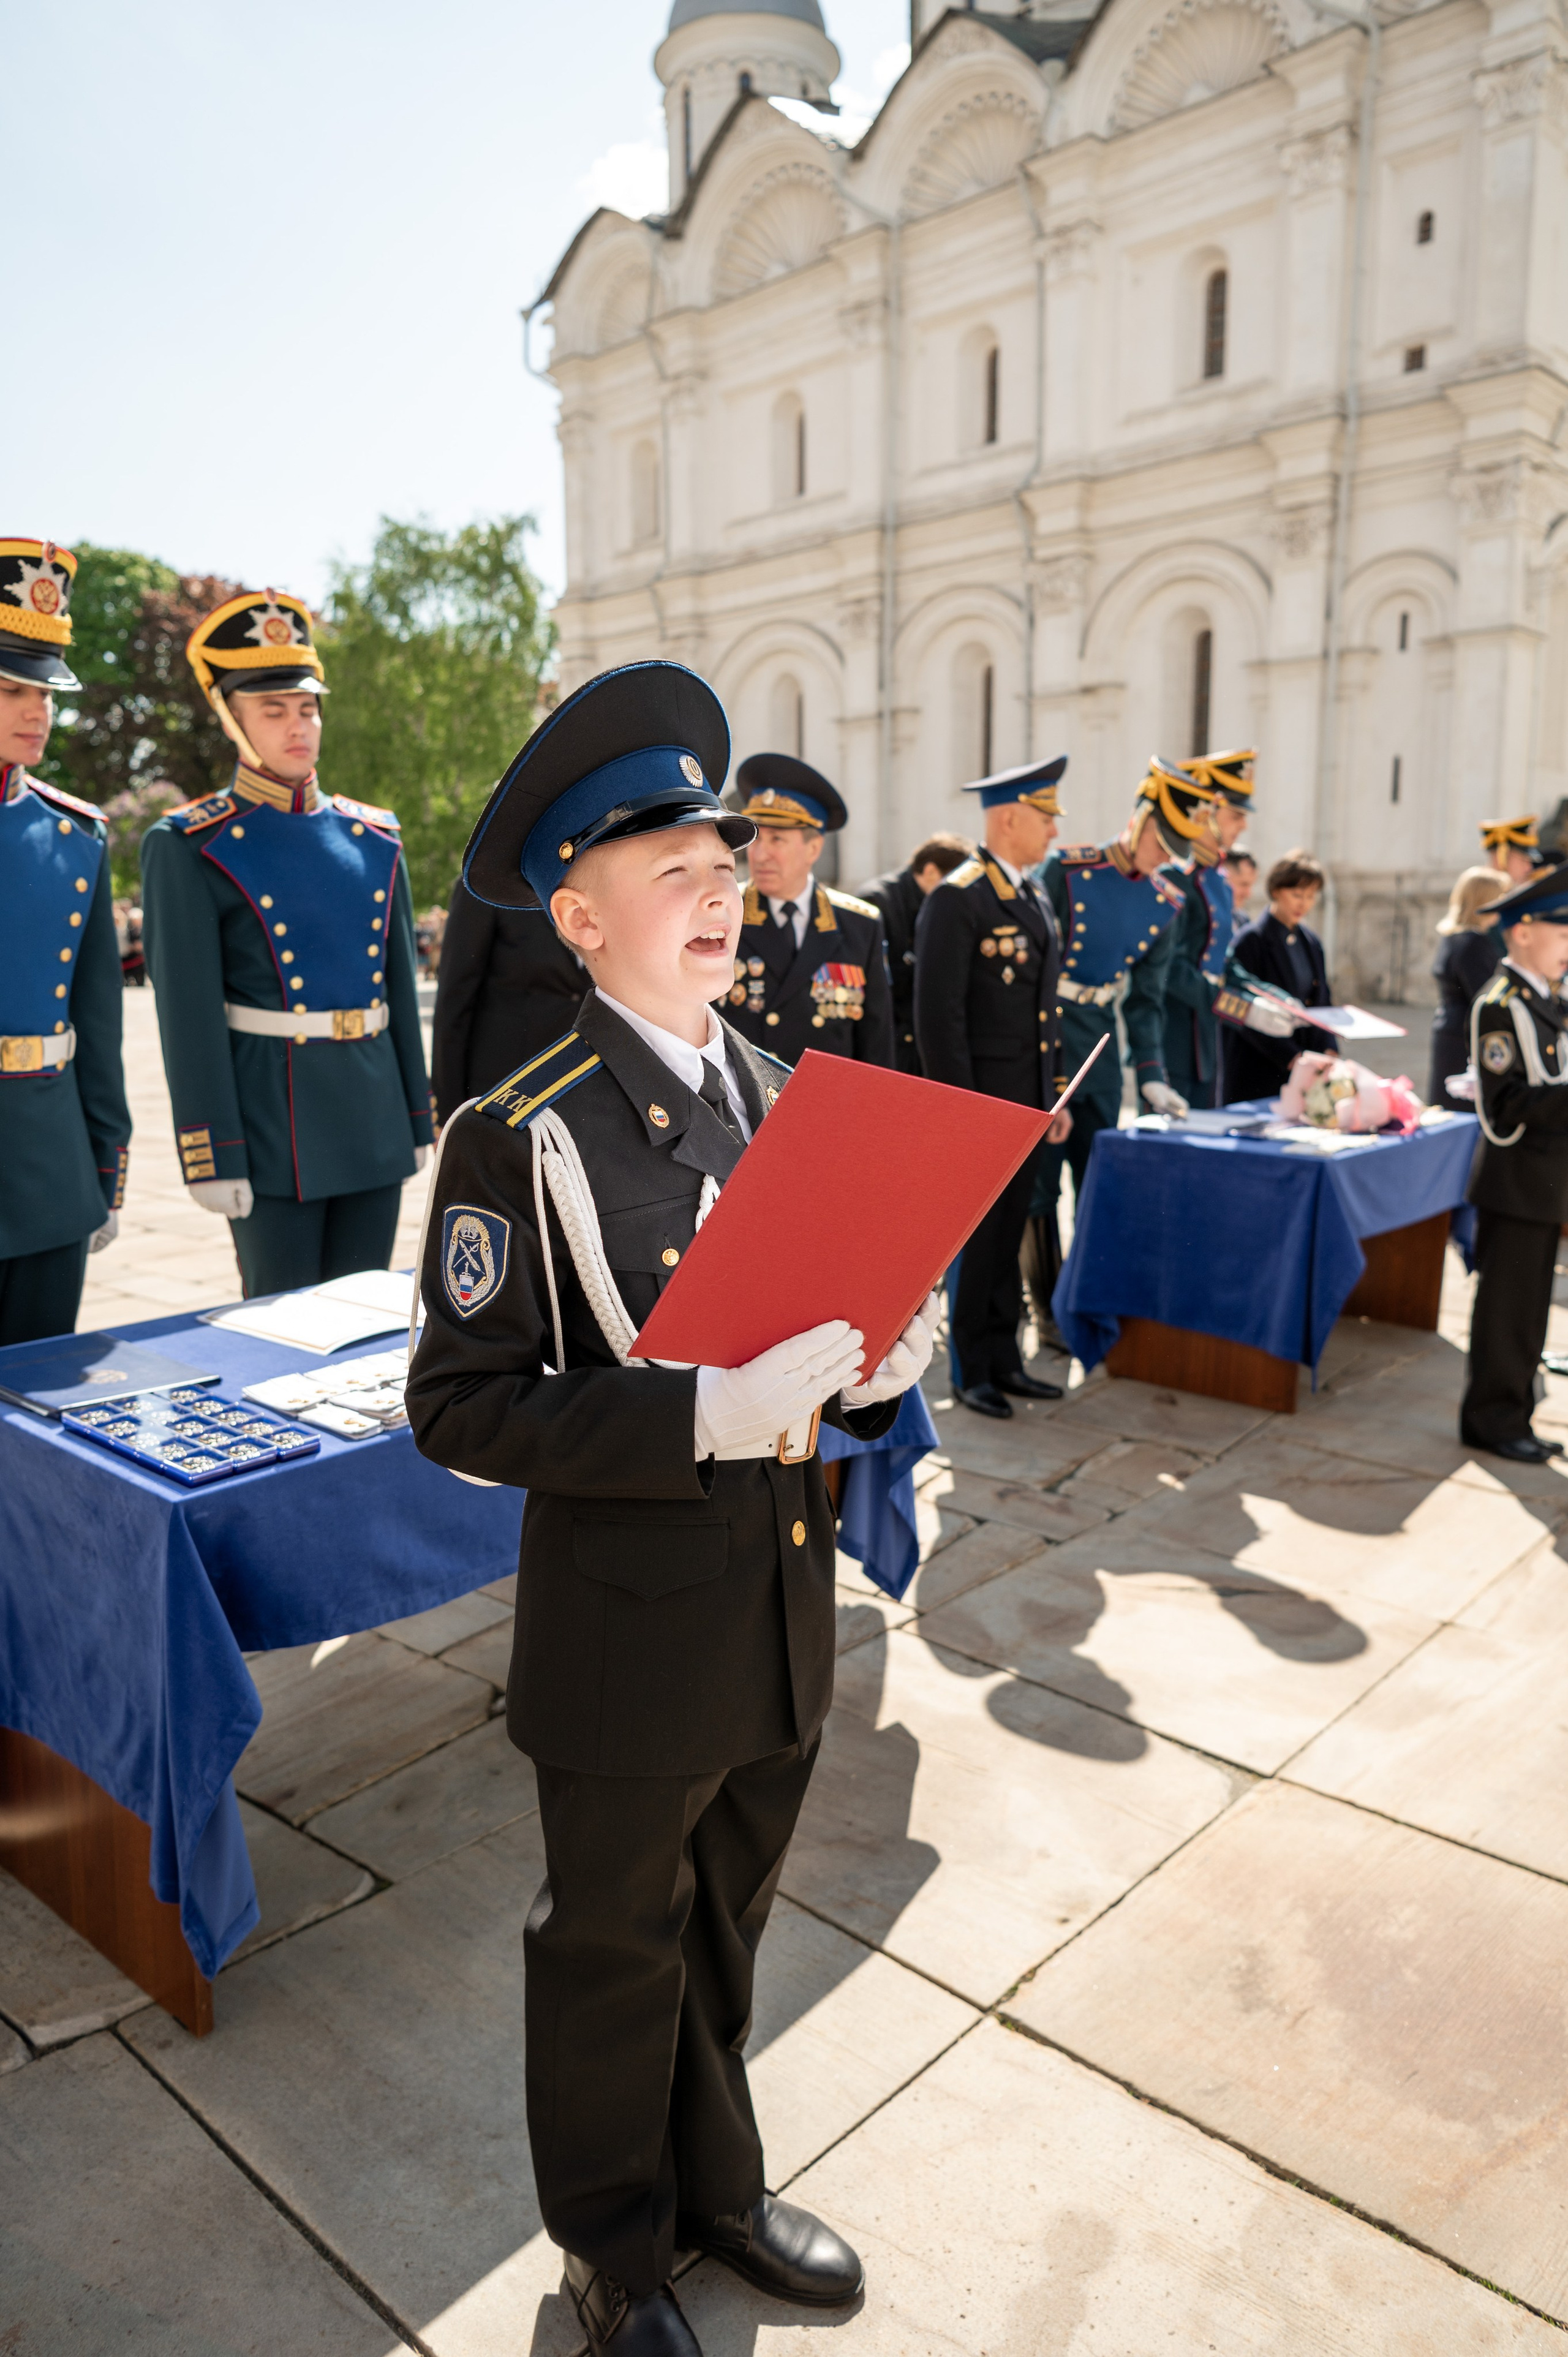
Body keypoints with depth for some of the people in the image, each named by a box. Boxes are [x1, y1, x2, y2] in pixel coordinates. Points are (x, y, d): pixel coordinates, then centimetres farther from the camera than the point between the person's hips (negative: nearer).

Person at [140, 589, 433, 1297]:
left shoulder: (374, 838, 10)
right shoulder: (190, 847, -4)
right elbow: (190, 1016, -9)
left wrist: (419, 1119, 12)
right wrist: (214, 1159, -13)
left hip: (374, 1122, 5)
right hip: (271, 1126, -4)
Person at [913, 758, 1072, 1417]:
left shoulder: (1037, 900, 14)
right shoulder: (956, 899, -13)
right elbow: (937, 1016, -17)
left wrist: (1057, 1094, 15)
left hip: (1027, 1103, 8)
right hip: (977, 1098, -8)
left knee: (1009, 1233, 14)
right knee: (976, 1239, 2)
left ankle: (1004, 1361, 24)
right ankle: (971, 1371, 15)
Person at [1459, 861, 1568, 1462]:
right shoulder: (1500, 1005, -15)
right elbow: (1505, 1108, -22)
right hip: (1517, 1181, -9)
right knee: (1505, 1306, 0)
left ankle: (1512, 1418, 24)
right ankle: (1493, 1421, 11)